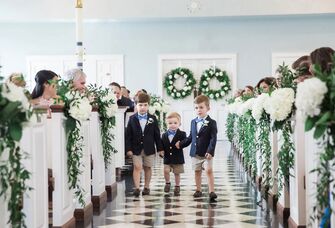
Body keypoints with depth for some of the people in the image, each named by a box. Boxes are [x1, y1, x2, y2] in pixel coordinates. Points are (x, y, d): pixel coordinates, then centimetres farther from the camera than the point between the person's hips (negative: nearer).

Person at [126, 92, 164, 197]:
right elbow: (128, 135, -2)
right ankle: (137, 188, -9)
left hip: (149, 148, 1)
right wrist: (128, 149, -8)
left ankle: (146, 187, 21)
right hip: (136, 148, -1)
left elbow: (157, 135, 4)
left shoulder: (152, 119, 2)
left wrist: (160, 148, 2)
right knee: (137, 167, -8)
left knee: (147, 168, 10)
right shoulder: (132, 118, -1)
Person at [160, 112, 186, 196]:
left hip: (178, 158, -2)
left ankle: (177, 187, 26)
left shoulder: (182, 134, -4)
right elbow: (162, 145, 9)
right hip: (167, 158, 2)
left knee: (177, 173, 7)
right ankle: (167, 183, 17)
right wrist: (161, 152, -7)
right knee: (166, 171, -11)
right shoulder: (164, 135, 5)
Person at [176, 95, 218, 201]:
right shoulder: (193, 122, 10)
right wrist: (181, 144, 14)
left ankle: (211, 192, -14)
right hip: (195, 152, 6)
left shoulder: (211, 123, -8)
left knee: (209, 170, -14)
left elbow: (213, 139, -14)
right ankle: (198, 190, 26)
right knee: (197, 171, 13)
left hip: (206, 153, -6)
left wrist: (210, 151, -24)